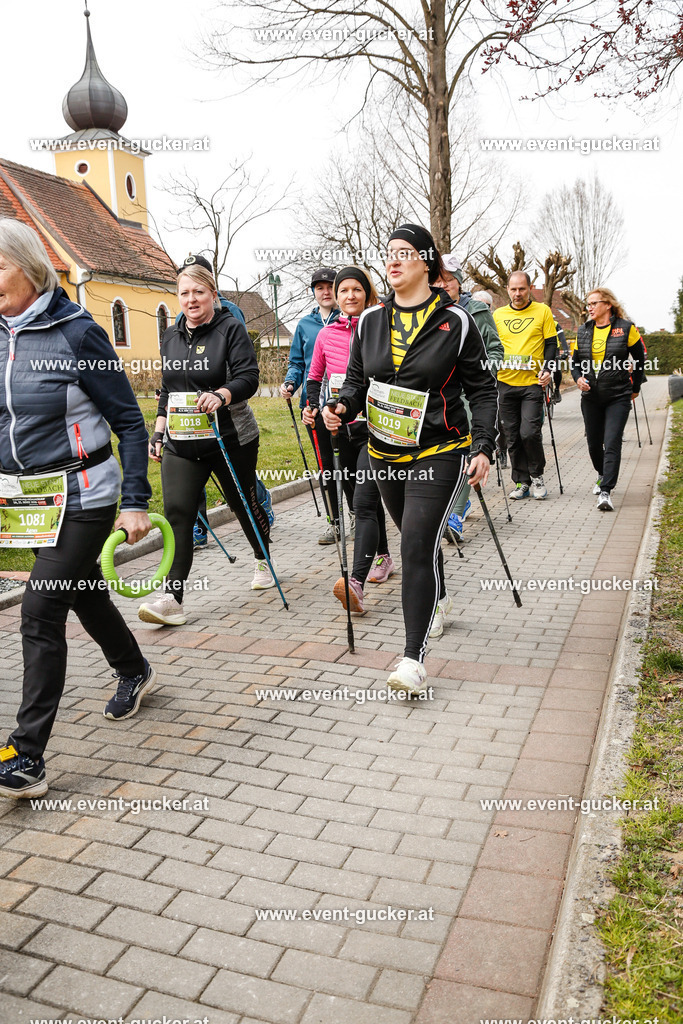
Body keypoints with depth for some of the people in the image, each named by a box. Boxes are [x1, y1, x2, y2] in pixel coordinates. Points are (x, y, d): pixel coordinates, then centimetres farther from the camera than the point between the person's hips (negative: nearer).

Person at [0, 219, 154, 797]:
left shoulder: (77, 333, -13)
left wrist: (135, 503, -14)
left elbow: (129, 421, -11)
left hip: (80, 499, -7)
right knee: (83, 592, 20)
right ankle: (135, 672, 46)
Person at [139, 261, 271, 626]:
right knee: (176, 512, -8)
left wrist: (220, 395, -32)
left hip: (231, 439, -4)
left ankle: (262, 561, 40)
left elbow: (248, 377, -13)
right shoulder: (171, 337, 13)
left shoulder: (231, 328, -4)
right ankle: (172, 599, -9)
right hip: (180, 442, 4)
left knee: (244, 503, 11)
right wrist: (159, 431, 17)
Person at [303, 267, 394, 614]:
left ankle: (356, 582, -28)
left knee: (363, 502, -18)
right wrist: (312, 406, 3)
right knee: (367, 497, 18)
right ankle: (383, 558, 38)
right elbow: (315, 376, 20)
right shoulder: (326, 335, 8)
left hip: (377, 428, -5)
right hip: (344, 428, 5)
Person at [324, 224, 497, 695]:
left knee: (418, 546, -13)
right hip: (385, 453, 5)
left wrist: (483, 447, -12)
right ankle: (439, 597, 50)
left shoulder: (456, 321, -6)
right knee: (416, 535, 20)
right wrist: (342, 407, -10)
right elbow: (358, 380, 12)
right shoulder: (370, 321, 5)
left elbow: (483, 390, -2)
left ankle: (414, 657, -8)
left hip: (439, 453, -5)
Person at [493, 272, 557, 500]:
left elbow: (551, 344, 5)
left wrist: (547, 369, -9)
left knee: (529, 432, -13)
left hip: (533, 382, -3)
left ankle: (537, 476, 10)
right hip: (505, 383, 3)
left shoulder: (543, 311, 5)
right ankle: (522, 482, 16)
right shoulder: (498, 315, 11)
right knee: (513, 437, 5)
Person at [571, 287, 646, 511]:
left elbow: (639, 358, 8)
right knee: (593, 442, 12)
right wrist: (578, 378, -6)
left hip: (618, 397, -4)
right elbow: (575, 361, 16)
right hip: (591, 397, 4)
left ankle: (606, 491, -14)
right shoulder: (583, 331, 7)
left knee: (612, 443, -14)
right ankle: (602, 475, 40)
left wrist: (635, 388, 12)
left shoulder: (626, 328, -3)